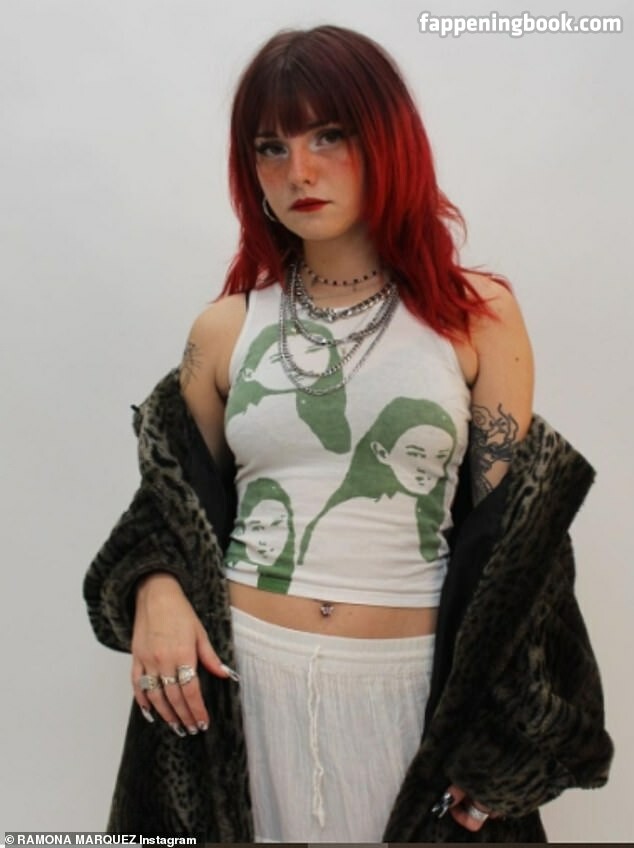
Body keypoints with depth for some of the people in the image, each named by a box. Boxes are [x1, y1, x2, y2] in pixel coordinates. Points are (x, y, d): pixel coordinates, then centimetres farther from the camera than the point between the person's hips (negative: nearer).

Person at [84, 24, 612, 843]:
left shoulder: (478, 315, -2)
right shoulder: (223, 330, 3)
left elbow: (508, 534, -1)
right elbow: (179, 510, 12)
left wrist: (496, 738, -5)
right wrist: (156, 587, -10)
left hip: (414, 685, -1)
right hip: (242, 676, 2)